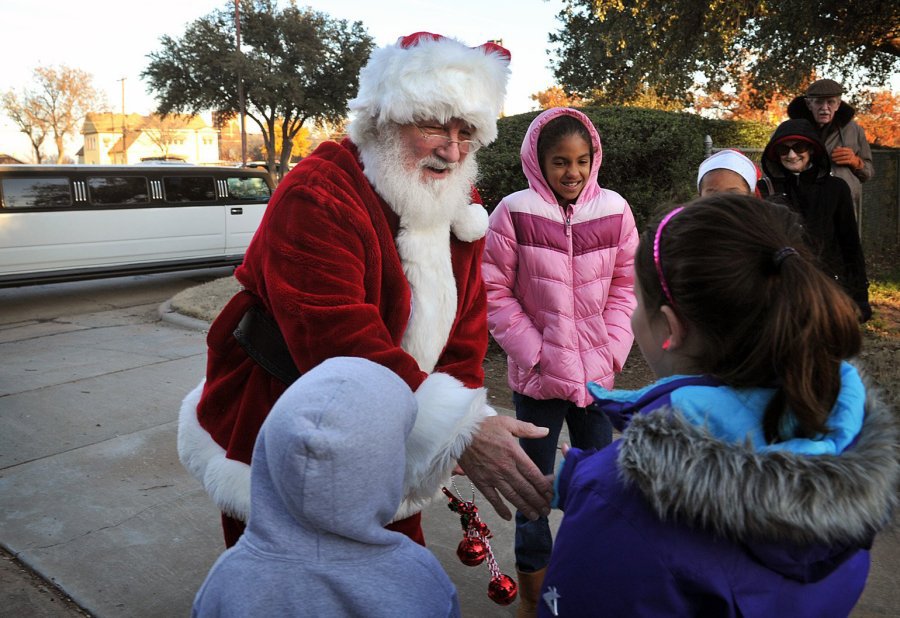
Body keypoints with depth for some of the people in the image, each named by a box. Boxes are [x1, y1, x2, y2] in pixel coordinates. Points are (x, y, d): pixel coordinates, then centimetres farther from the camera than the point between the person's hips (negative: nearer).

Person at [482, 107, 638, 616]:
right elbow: (495, 292, -8)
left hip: (597, 372, 3)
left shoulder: (614, 211, -2)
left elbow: (625, 287, 6)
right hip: (538, 376, -2)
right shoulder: (514, 213, -11)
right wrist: (533, 353, -10)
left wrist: (613, 349, -3)